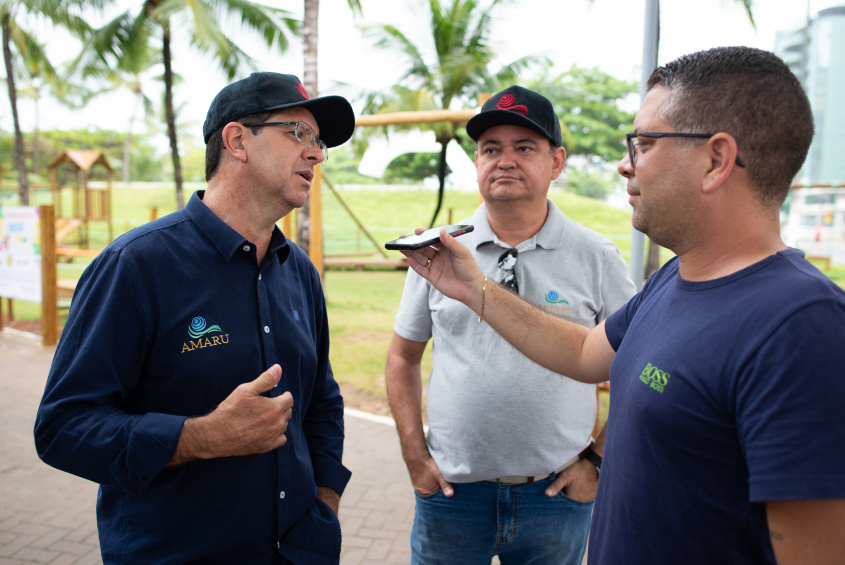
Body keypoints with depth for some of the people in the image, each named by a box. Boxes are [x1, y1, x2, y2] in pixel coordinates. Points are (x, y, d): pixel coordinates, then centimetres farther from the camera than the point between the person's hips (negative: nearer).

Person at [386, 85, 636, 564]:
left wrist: (599, 460, -2)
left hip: (557, 491, 0)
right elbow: (404, 358, 7)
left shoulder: (597, 257, -4)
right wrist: (416, 456, 1)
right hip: (450, 489, 1)